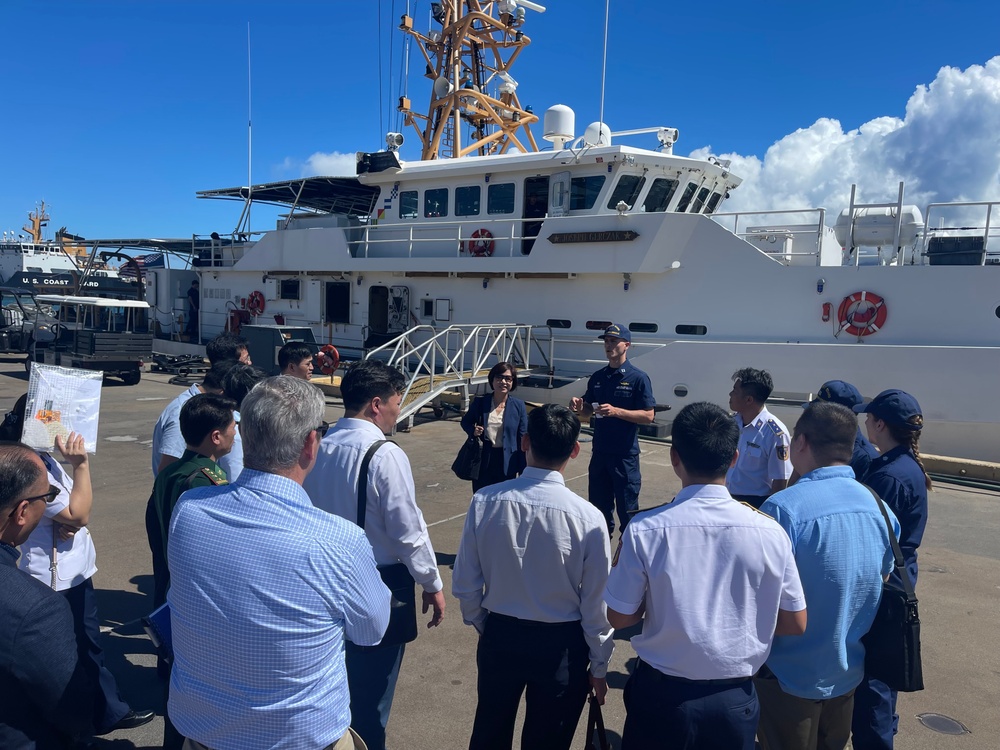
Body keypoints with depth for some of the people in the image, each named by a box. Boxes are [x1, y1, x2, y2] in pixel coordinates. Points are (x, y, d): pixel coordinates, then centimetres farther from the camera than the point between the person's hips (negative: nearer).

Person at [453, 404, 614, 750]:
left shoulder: (485, 501, -17)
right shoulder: (587, 517, -23)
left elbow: (464, 584, -7)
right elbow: (595, 604, -13)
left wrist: (482, 624, 12)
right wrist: (599, 666, 3)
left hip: (499, 637, 2)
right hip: (560, 646, -2)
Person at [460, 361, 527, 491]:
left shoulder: (518, 406, -5)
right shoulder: (480, 402, -3)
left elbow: (523, 438, -2)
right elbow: (466, 422, 13)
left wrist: (523, 470, -4)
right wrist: (473, 430, -11)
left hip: (507, 462, -1)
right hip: (482, 461, 1)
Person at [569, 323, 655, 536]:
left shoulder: (638, 378, -9)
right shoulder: (597, 377, 8)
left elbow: (648, 416, -12)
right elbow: (588, 410, 15)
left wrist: (616, 411, -24)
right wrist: (579, 407, -8)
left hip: (625, 454, -5)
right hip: (600, 452, 6)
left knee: (627, 510, 4)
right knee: (598, 506, 15)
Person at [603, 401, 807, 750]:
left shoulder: (644, 529, -20)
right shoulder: (769, 532, -15)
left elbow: (619, 617, -9)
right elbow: (794, 624, -2)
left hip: (661, 694, -1)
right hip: (734, 699, 1)